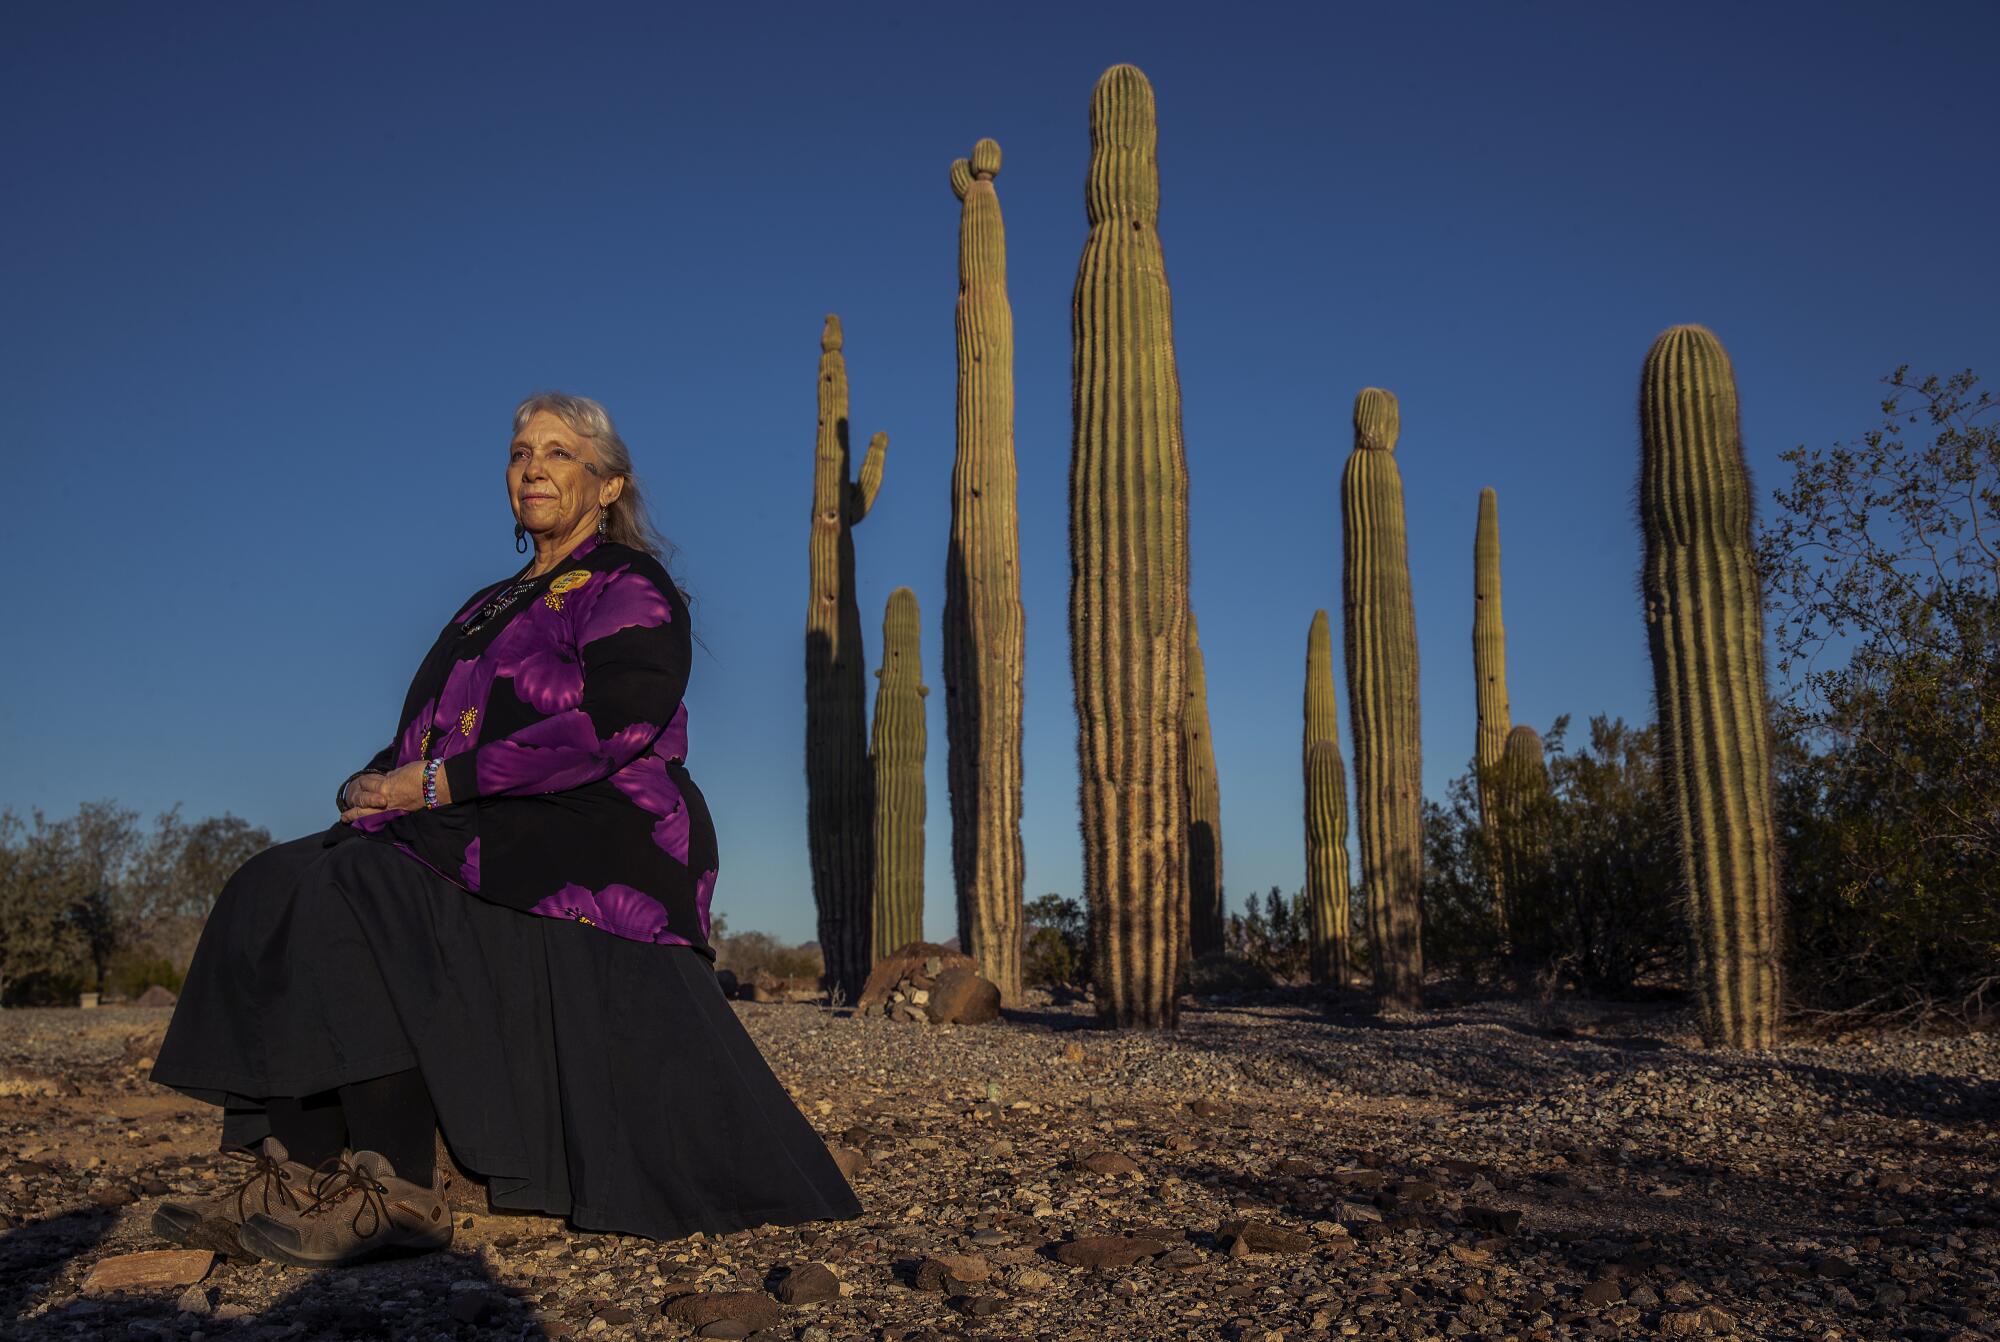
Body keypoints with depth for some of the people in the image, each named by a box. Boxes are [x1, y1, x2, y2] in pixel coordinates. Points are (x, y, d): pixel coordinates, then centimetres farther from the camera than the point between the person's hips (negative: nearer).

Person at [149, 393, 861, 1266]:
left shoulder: (631, 589, 0)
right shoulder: (491, 609, 25)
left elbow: (607, 727, -17)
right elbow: (428, 738, 19)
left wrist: (436, 783, -16)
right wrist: (381, 783, -6)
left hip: (593, 850, -8)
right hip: (495, 843, 8)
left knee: (356, 896, -28)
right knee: (283, 890, -13)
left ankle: (398, 1190, -25)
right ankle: (287, 1173, -19)